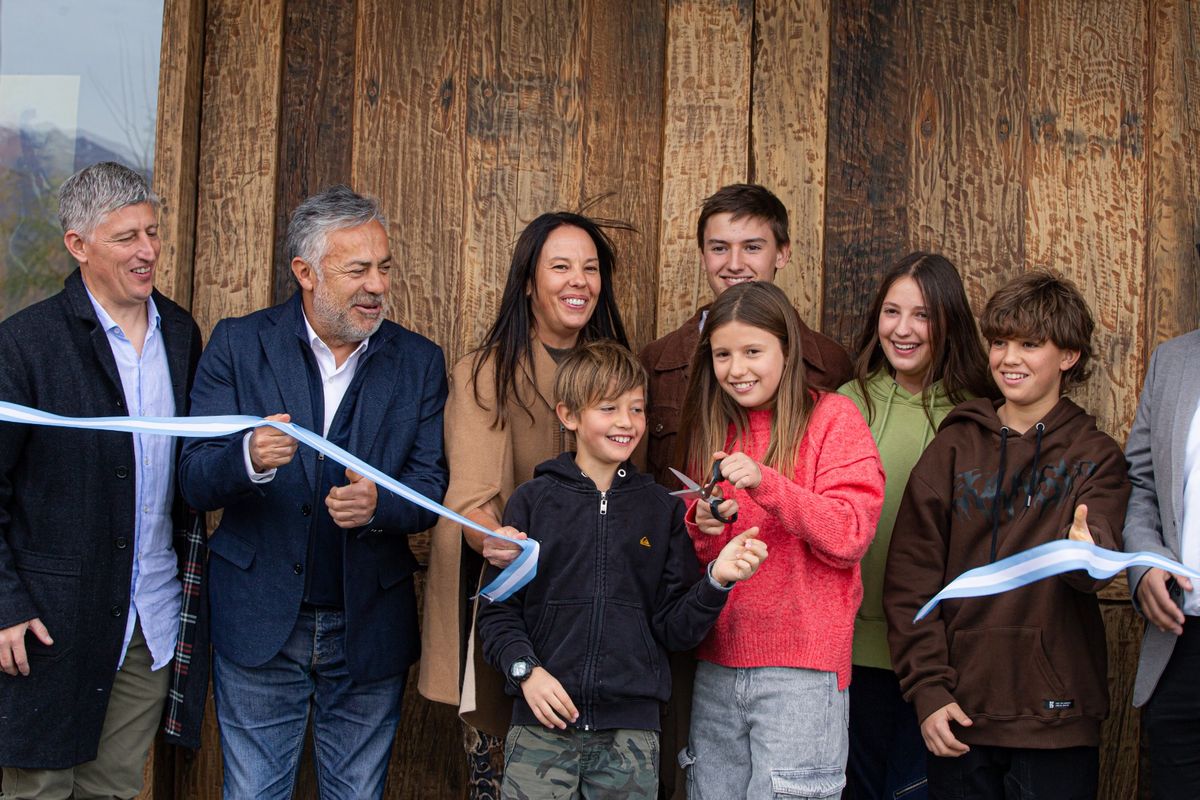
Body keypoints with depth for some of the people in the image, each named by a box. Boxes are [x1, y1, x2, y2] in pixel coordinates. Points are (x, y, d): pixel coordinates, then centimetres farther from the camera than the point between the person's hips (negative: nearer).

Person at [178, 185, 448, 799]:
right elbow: (195, 481, -8)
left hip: (369, 629, 2)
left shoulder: (420, 362, 1)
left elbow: (431, 488, -2)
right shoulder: (239, 344, -3)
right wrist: (251, 459, -31)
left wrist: (378, 505, -25)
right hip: (260, 622, -1)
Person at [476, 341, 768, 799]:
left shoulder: (661, 508, 8)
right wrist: (526, 670, -11)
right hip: (543, 725, -1)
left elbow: (674, 627, 5)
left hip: (632, 728, 2)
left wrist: (716, 580, -10)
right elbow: (497, 610, 3)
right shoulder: (534, 500, 3)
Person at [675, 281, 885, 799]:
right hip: (716, 664, 5)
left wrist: (764, 483, -23)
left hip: (801, 665, -5)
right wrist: (701, 526, -7)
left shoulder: (831, 419, -3)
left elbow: (851, 536, -13)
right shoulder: (711, 429, 11)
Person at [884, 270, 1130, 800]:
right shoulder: (953, 449, 6)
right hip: (959, 716, 1)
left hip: (1056, 716, -1)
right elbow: (910, 577, 2)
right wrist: (927, 689, -7)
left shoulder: (1096, 456, 4)